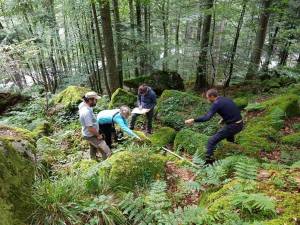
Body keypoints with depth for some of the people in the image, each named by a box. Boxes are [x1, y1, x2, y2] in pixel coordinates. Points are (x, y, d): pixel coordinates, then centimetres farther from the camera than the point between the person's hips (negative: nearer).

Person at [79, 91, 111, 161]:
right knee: (107, 152, -6)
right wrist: (98, 135, -17)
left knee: (93, 150, 31)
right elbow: (90, 128, -31)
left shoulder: (83, 105, -7)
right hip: (91, 135, -10)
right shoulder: (86, 112, -36)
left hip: (90, 134, 10)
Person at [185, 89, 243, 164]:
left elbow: (207, 117, -25)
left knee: (212, 141, -6)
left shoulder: (217, 103, -13)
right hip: (239, 124, 9)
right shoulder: (226, 99, 12)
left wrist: (193, 120, -25)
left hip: (232, 126, -9)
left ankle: (209, 161, -8)